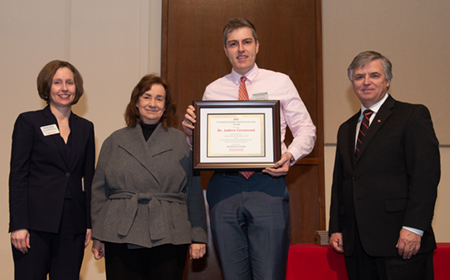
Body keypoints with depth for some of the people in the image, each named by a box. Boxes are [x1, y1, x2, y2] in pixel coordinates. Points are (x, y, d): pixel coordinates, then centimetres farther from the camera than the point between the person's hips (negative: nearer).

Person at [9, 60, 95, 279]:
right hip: (36, 224, -3)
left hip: (73, 226, 4)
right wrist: (18, 225, -10)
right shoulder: (28, 121, 2)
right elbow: (17, 175, -3)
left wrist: (90, 224, 7)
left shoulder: (85, 128, 13)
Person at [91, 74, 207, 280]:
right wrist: (98, 236, 6)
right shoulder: (114, 141, 12)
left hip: (168, 238, -1)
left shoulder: (181, 142, 8)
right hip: (122, 236, 1)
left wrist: (198, 236, 0)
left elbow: (194, 191, 5)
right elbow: (99, 191, 11)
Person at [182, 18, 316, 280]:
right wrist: (190, 131, -6)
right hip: (224, 188, 2)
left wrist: (290, 155, -10)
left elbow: (306, 130, 9)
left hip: (268, 186, -2)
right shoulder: (212, 90, 14)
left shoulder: (280, 82, 10)